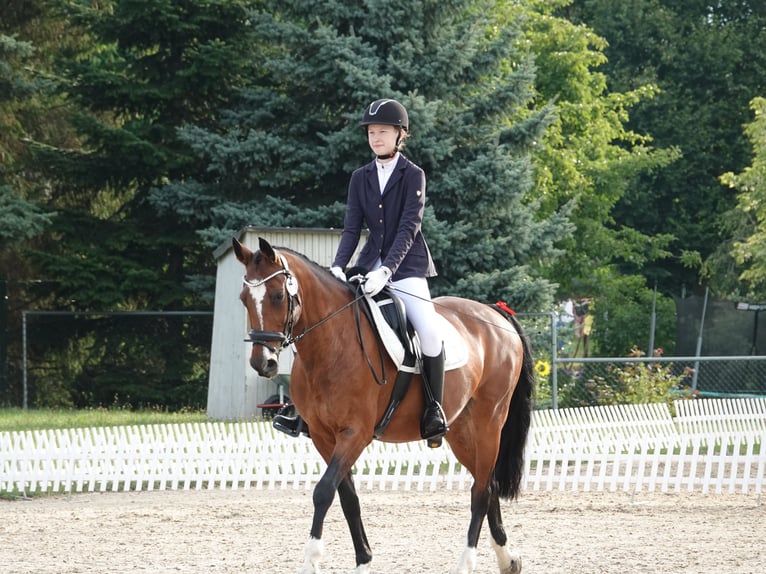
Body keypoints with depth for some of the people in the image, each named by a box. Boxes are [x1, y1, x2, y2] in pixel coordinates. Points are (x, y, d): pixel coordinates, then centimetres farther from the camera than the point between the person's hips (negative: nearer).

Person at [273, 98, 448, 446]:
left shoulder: (413, 176, -6)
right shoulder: (360, 178, 8)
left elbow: (409, 227, -15)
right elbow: (352, 229, 3)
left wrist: (386, 271, -27)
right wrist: (338, 267, -14)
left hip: (407, 267, -5)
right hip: (371, 264, 5)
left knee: (428, 330, -28)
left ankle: (434, 410, -13)